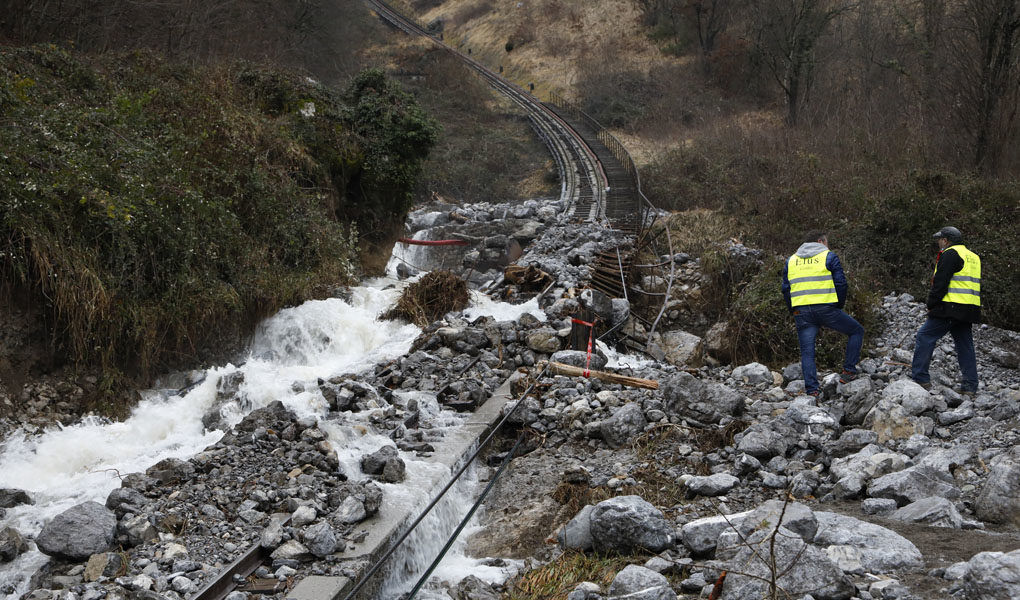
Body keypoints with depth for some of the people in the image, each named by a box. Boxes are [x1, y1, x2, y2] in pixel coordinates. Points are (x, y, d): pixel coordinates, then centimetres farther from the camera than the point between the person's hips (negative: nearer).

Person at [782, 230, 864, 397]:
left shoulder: (791, 261, 18)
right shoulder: (829, 257, 5)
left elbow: (786, 289, 15)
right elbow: (841, 283, -2)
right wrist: (839, 305, 10)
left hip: (802, 312, 3)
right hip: (827, 308, -3)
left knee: (807, 352, 7)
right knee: (857, 331, 17)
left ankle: (811, 390, -1)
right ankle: (848, 371, 12)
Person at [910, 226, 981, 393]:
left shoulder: (950, 254, -7)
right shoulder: (974, 257, 22)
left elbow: (940, 282, -14)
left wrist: (931, 304, -6)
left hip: (950, 309, -9)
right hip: (969, 311, 9)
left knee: (925, 338, -5)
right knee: (965, 345, 11)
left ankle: (920, 378, -8)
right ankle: (970, 385, 10)